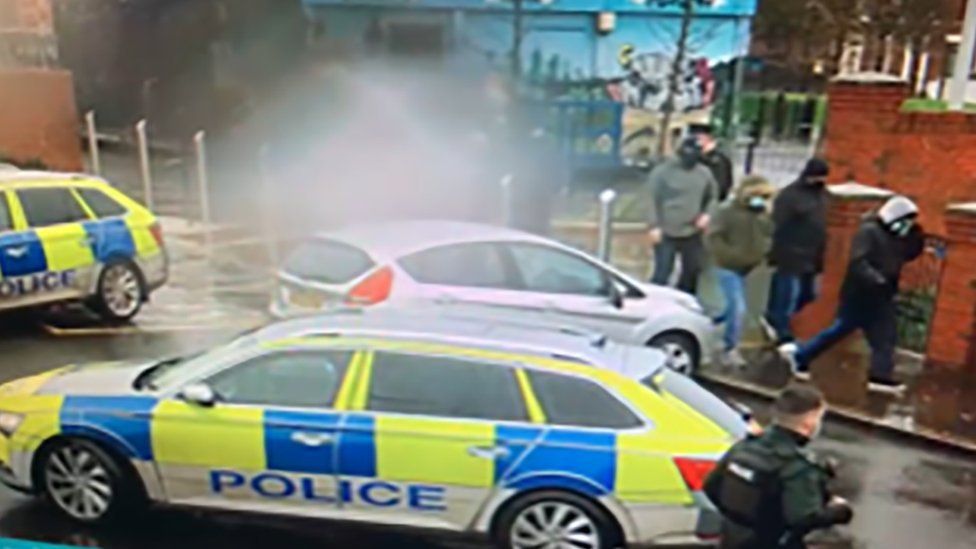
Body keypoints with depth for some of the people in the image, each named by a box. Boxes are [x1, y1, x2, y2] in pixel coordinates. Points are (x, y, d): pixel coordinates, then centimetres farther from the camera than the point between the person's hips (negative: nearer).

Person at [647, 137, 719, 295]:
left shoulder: (705, 174, 5)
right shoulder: (663, 171, -9)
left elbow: (713, 196, 18)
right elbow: (652, 199, -9)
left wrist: (707, 214, 0)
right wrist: (655, 226, -14)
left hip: (693, 233, 5)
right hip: (667, 232, -5)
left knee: (693, 270, 13)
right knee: (662, 272, -6)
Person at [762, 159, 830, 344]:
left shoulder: (821, 194, 12)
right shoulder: (790, 195, -13)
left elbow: (821, 226, 19)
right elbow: (778, 229, -15)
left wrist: (819, 256, 17)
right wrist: (776, 257, -17)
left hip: (811, 258, 8)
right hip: (791, 258, -8)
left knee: (807, 294, 15)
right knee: (788, 295, -3)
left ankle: (773, 319, 31)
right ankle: (783, 335, 9)